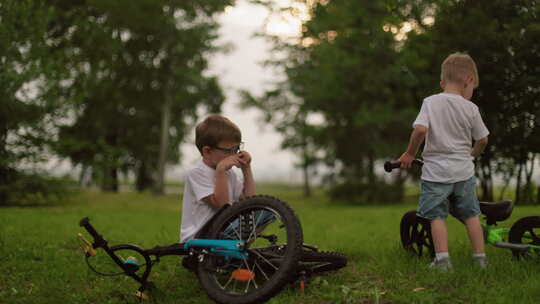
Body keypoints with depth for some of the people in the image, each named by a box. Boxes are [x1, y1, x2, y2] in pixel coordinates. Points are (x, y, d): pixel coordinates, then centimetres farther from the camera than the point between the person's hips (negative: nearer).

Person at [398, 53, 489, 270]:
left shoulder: (430, 102, -6)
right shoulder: (470, 108, -2)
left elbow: (420, 129, -19)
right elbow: (482, 139, 6)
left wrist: (410, 153, -5)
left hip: (435, 172, -2)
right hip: (463, 171, 2)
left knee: (437, 216, 5)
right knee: (471, 215, 14)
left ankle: (442, 259, -2)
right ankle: (480, 257, 19)